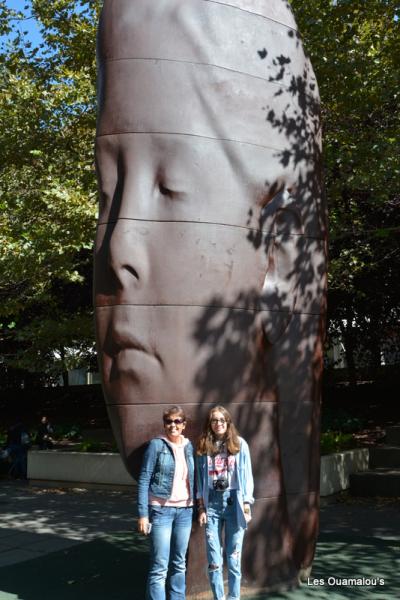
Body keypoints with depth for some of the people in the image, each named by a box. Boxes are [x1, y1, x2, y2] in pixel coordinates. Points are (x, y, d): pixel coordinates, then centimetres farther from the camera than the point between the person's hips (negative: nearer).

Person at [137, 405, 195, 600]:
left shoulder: (189, 446, 7)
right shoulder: (157, 445, -7)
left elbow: (193, 479, 13)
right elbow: (144, 480, -8)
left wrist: (198, 507, 6)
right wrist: (143, 513, -13)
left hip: (185, 511, 5)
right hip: (161, 510, -5)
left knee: (179, 564, 13)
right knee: (159, 567, -3)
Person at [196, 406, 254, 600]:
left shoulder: (239, 444, 3)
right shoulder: (203, 447, 7)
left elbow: (246, 475, 3)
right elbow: (200, 479, 8)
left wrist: (246, 504, -3)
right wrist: (201, 507, 3)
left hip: (233, 502, -1)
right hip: (212, 503, 1)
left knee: (233, 558, 3)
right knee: (214, 559, 3)